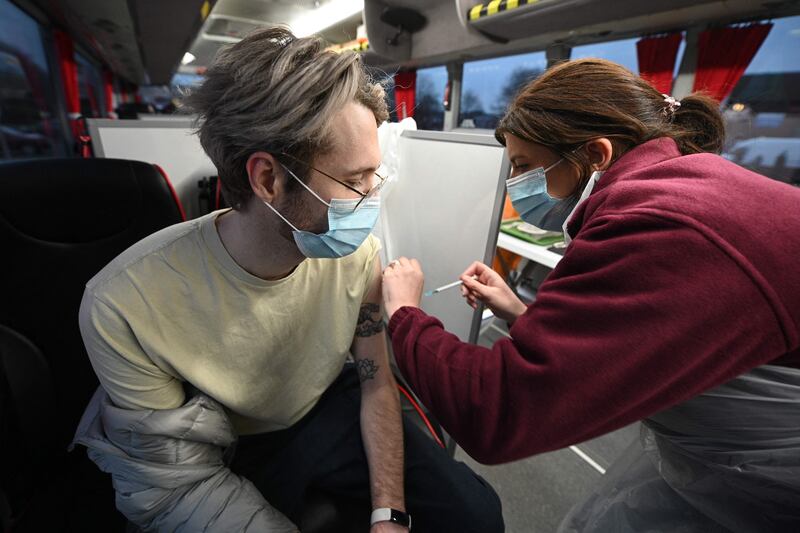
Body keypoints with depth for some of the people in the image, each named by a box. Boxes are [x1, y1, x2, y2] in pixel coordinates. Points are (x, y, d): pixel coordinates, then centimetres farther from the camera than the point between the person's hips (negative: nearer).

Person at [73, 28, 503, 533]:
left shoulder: (355, 252, -18)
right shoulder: (125, 307, -27)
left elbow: (376, 381, -8)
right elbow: (178, 483, -16)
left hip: (332, 412, 3)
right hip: (232, 458, -1)